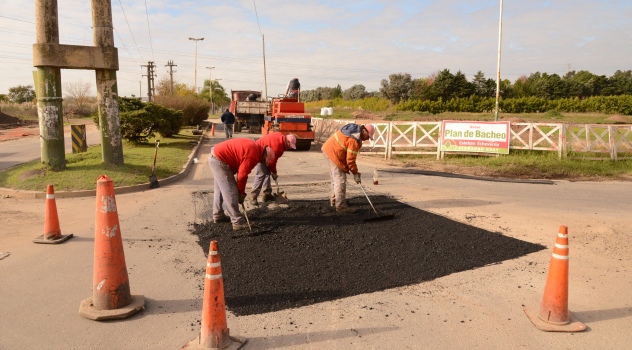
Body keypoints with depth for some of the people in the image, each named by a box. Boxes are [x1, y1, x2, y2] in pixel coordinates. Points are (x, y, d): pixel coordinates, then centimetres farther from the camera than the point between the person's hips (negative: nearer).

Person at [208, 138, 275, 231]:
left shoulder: (255, 147, 10)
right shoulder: (253, 155, -20)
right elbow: (242, 175, -17)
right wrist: (241, 193, -3)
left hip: (214, 156, 11)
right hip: (219, 160, -11)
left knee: (220, 189, 21)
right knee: (230, 192, -8)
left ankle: (218, 215, 34)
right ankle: (238, 222, -5)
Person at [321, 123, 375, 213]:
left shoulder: (354, 128, 5)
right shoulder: (354, 140, -24)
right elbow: (350, 159, -21)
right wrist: (356, 174, -11)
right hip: (334, 153, -11)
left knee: (335, 178, 22)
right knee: (340, 180, -6)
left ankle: (334, 200, 36)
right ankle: (341, 206, -2)